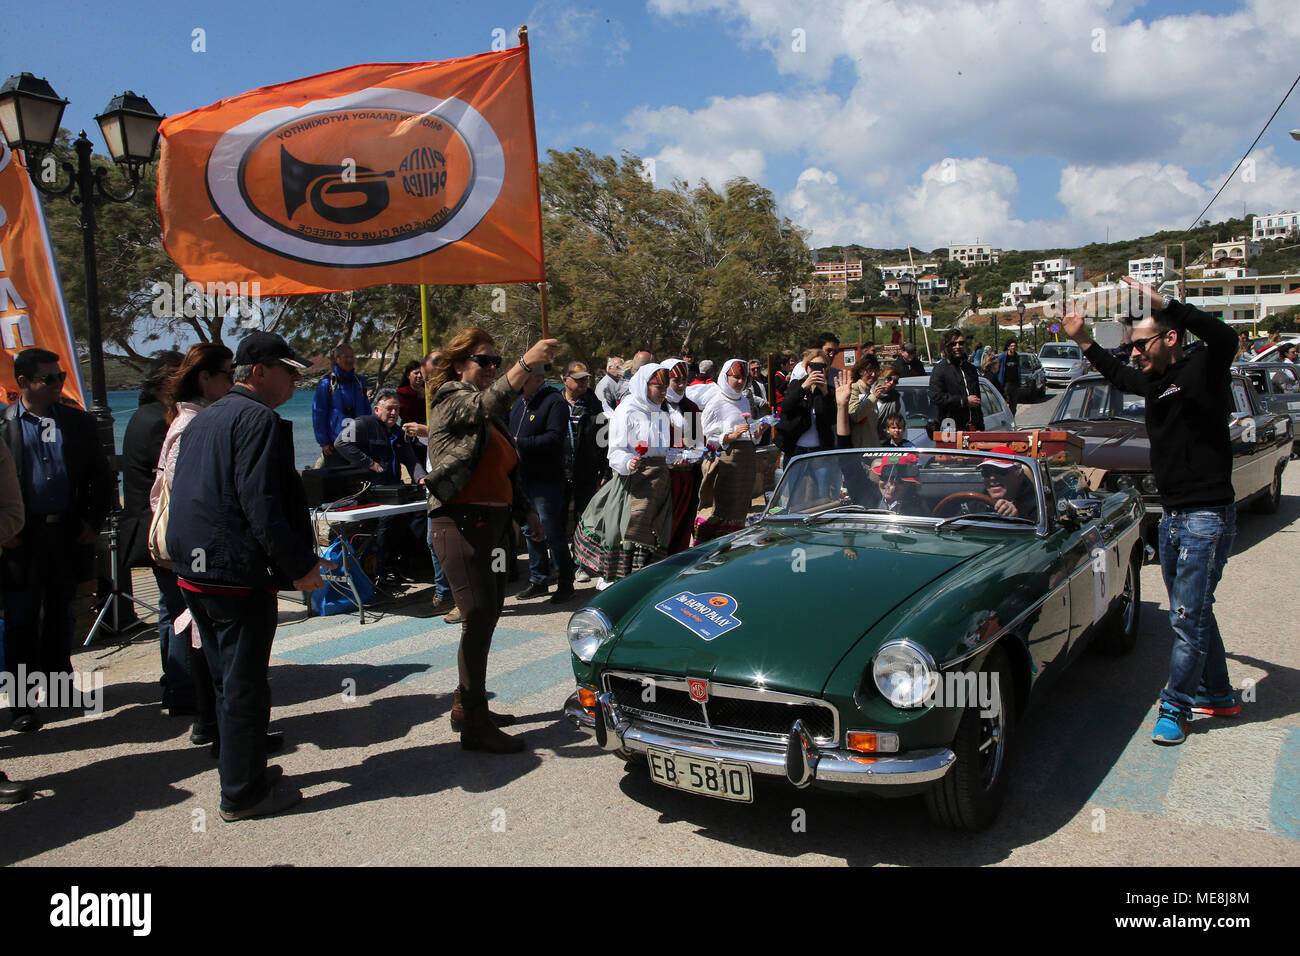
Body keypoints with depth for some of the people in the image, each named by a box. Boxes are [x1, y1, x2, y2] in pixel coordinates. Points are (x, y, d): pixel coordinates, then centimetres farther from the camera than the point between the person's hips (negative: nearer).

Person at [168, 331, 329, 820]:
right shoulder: (259, 419, -14)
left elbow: (184, 493, 19)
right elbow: (261, 502, -23)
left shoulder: (204, 418, 15)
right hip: (238, 573, -9)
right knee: (245, 684, 1)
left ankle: (242, 772, 33)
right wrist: (299, 567, -17)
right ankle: (243, 794, 11)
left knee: (227, 678, 20)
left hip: (195, 570, 9)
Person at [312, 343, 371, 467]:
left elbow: (367, 410, 18)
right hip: (335, 442, -5)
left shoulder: (359, 381, 10)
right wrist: (323, 442, -9)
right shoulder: (326, 383, -5)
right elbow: (318, 414, -6)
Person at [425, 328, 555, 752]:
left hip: (492, 523, 9)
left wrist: (524, 510, 14)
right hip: (460, 522, -9)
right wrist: (526, 364, -41)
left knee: (488, 616, 12)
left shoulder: (490, 415, 20)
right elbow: (488, 403, -30)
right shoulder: (451, 401, -7)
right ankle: (474, 725, -3)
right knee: (479, 618, -10)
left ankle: (466, 705, 25)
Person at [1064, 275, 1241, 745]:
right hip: (1172, 516, 9)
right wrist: (1082, 339, 29)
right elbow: (1118, 375, 33)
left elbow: (1224, 338, -34)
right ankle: (1217, 695, 31)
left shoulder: (1201, 371, -11)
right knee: (1193, 612, 17)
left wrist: (1162, 302, -38)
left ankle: (1176, 706, 7)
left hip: (1208, 517, -9)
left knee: (1187, 617, -4)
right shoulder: (1155, 382, 11)